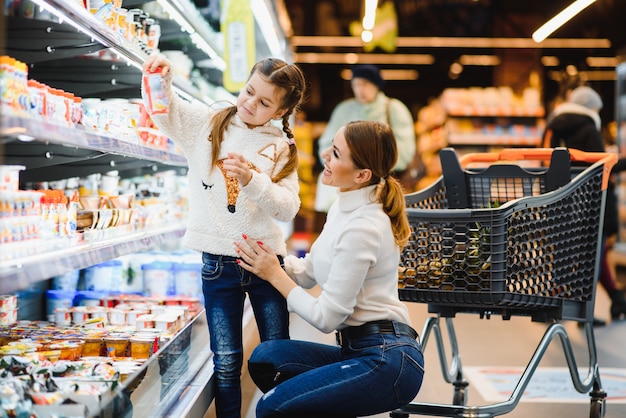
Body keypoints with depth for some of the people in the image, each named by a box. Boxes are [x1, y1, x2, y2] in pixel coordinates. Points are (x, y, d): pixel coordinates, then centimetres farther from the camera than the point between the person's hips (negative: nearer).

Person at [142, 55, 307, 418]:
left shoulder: (280, 148, 2)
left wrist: (252, 180, -23)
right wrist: (162, 80, -22)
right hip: (218, 262, 0)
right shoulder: (207, 123, 4)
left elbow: (289, 209, -8)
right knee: (226, 363, 5)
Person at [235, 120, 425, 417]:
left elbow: (326, 317, -16)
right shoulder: (344, 208, 9)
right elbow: (308, 272, 17)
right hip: (358, 349, 9)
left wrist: (274, 274, -6)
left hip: (386, 361, -9)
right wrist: (266, 258, 2)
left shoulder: (362, 229, -20)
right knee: (265, 357, -8)